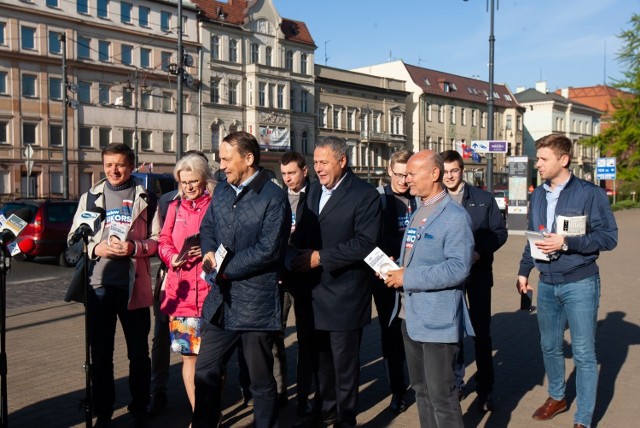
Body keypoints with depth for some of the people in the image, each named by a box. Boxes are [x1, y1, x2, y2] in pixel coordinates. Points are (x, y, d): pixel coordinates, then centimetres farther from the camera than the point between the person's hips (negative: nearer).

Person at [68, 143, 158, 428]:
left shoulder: (145, 198, 4)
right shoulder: (91, 197, 10)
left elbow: (157, 240, 2)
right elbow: (74, 239, 8)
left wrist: (134, 247, -16)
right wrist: (96, 249, -10)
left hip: (133, 286, -2)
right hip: (98, 285, 2)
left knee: (138, 353, 8)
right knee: (100, 355, 9)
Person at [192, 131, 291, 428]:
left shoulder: (274, 198, -11)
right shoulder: (221, 191, 12)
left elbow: (268, 249, -18)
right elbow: (207, 227, 18)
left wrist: (226, 269, -13)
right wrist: (209, 252, -4)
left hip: (256, 302, -6)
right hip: (221, 300, 6)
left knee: (261, 381, 9)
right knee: (205, 373, 13)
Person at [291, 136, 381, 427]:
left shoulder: (365, 195, -12)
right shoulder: (314, 190, 11)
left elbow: (365, 243, -20)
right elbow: (303, 230, 14)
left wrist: (321, 257, -21)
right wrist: (295, 250, -8)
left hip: (344, 294, -6)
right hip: (314, 291, 7)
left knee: (344, 361, 7)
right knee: (322, 357, 19)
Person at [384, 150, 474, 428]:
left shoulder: (454, 216, -14)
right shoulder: (417, 213, 15)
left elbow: (458, 267, -23)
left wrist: (409, 278, -22)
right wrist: (396, 269, 1)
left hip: (438, 320, -9)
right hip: (412, 317, 9)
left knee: (441, 394, -1)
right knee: (421, 389, 19)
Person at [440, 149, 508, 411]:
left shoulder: (484, 199, 1)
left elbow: (500, 232, 1)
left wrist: (479, 251, -14)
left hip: (478, 272, 0)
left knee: (481, 332, 5)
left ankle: (485, 389, 16)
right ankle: (456, 384, 24)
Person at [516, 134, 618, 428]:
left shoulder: (590, 194, -11)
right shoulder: (538, 195, 7)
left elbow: (609, 237, -13)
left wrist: (566, 243, -22)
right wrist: (524, 270, 9)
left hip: (579, 284, -5)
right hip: (547, 283, 6)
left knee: (584, 354, 2)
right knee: (549, 346, 17)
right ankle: (557, 397, 38)